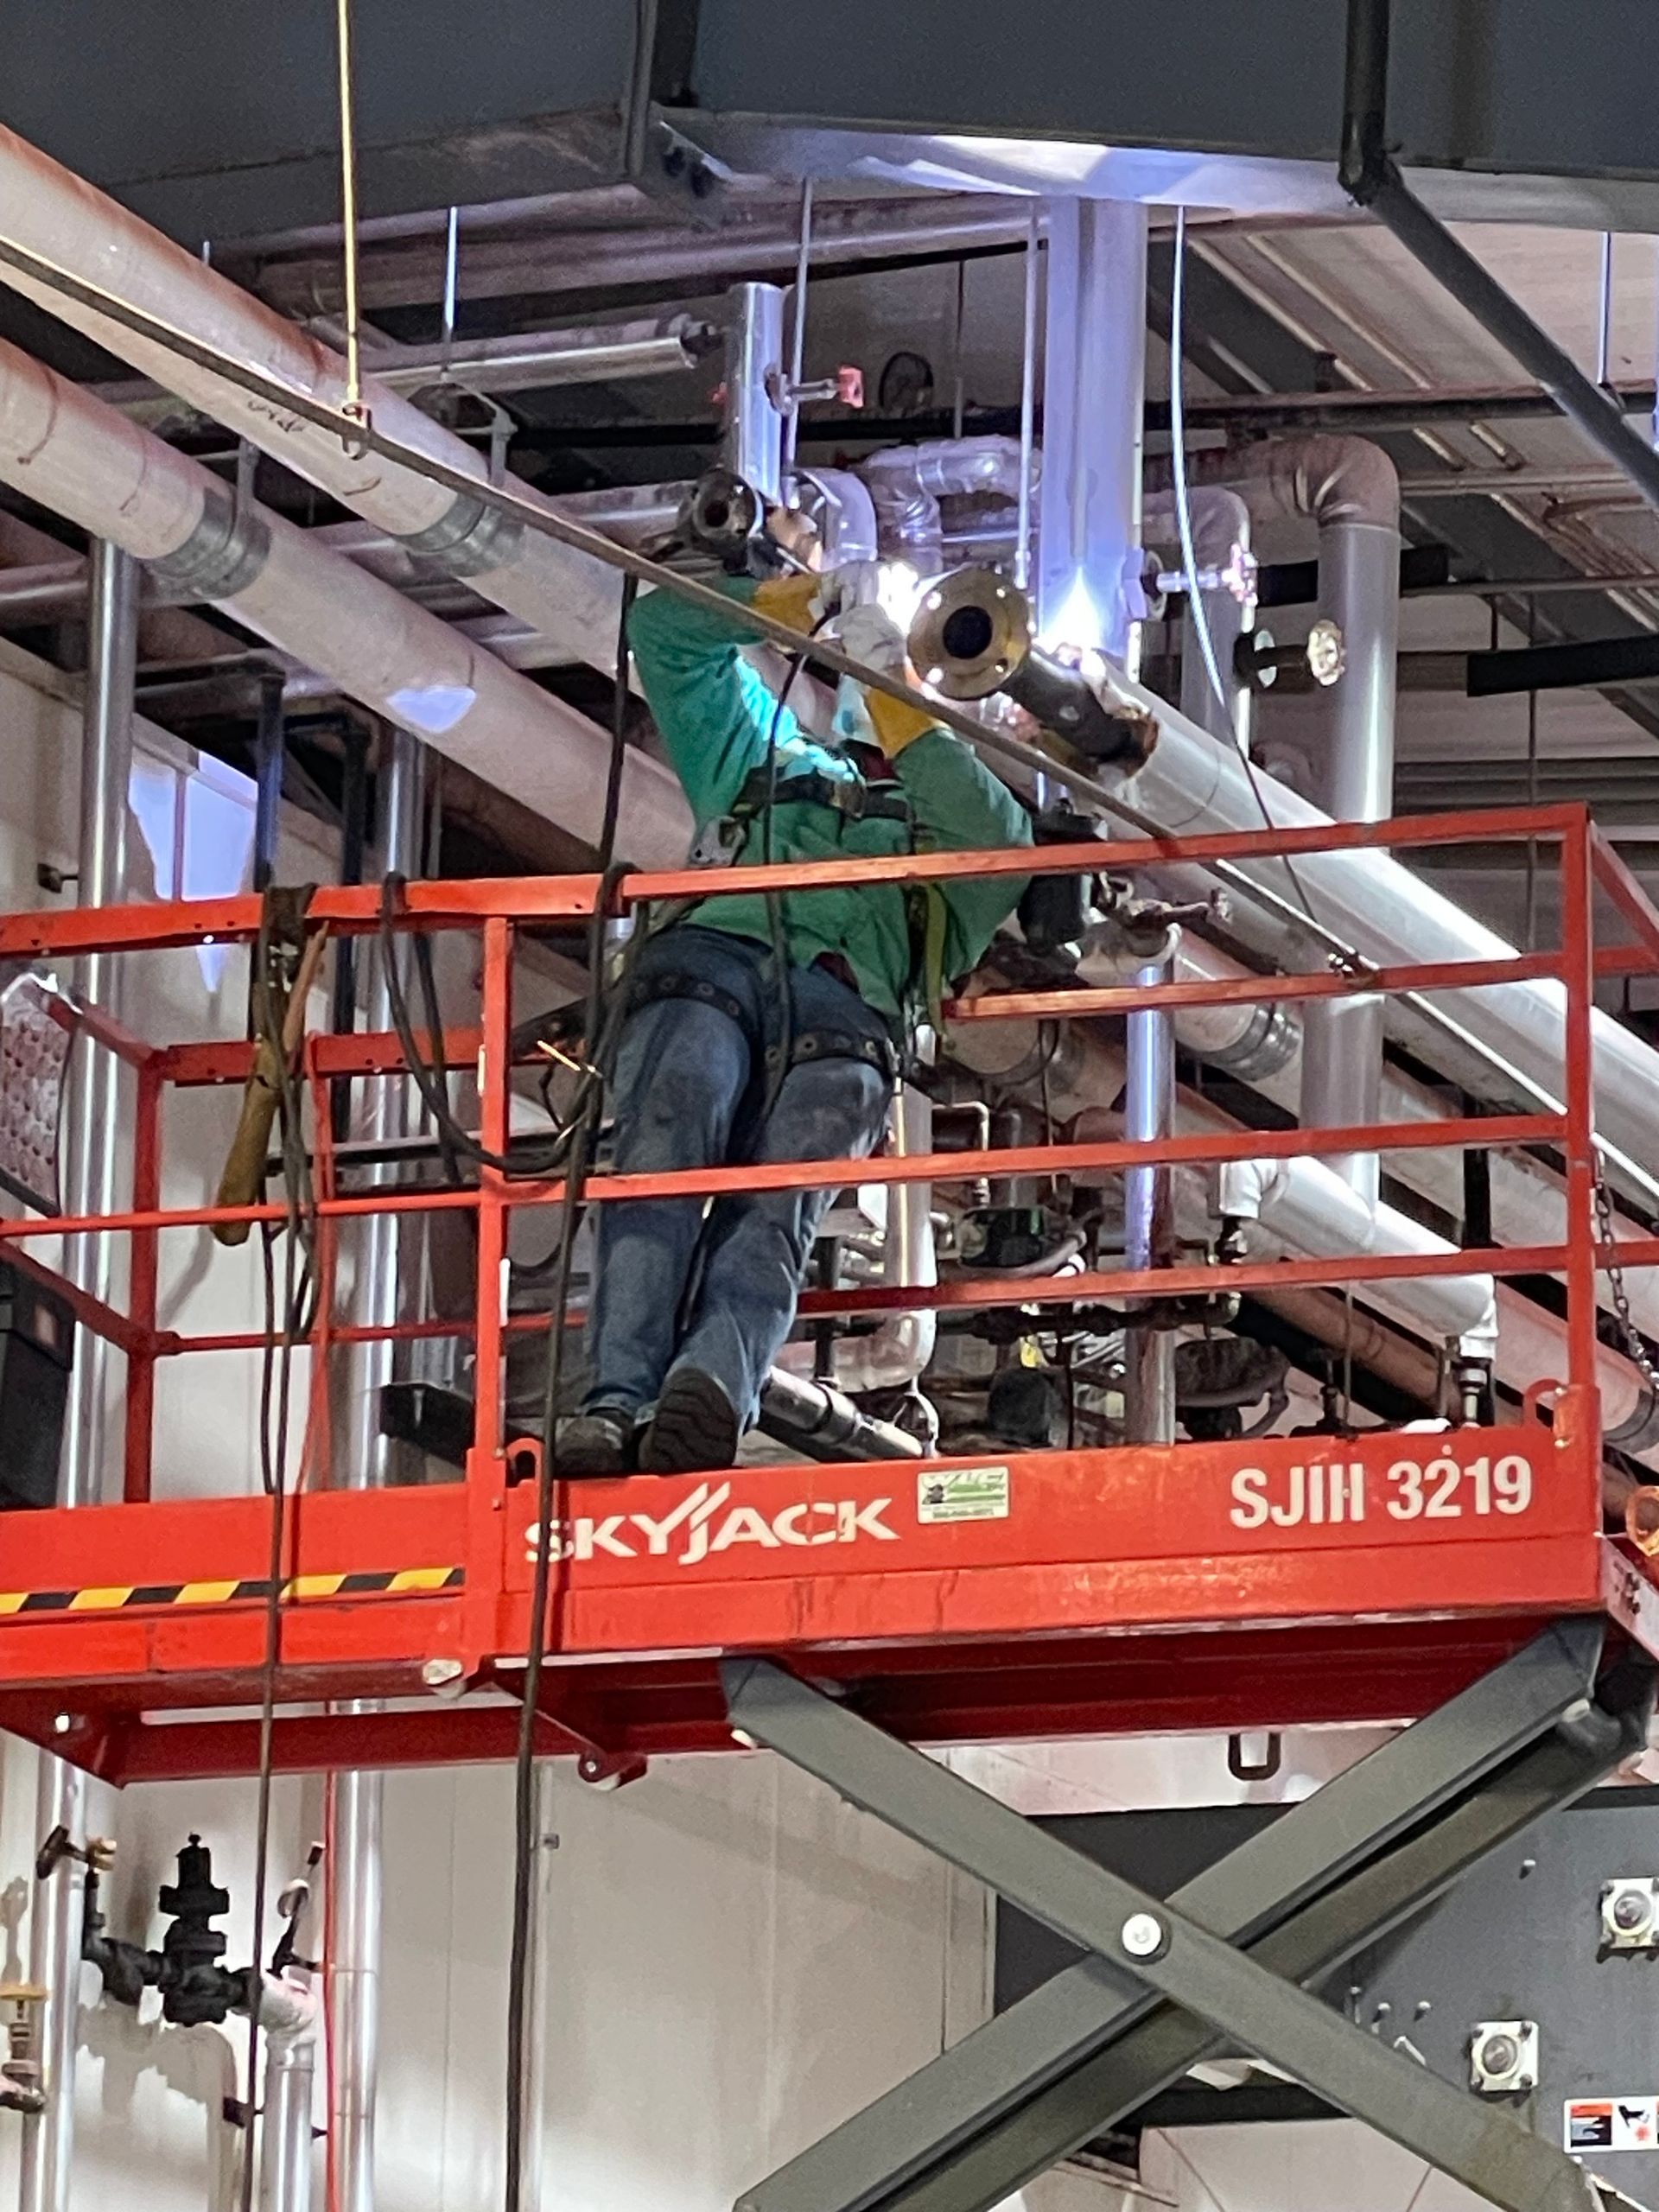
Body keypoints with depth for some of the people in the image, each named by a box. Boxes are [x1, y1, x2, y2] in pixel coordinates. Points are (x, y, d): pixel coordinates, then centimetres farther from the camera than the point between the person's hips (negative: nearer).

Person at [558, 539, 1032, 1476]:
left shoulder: (954, 814, 38)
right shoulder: (765, 758, 45)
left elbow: (1002, 845, 12)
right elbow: (667, 630, 42)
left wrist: (903, 709, 12)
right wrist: (806, 595, 32)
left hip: (845, 1006, -1)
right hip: (710, 957, 1)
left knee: (775, 1207, -31)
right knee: (664, 1160, -31)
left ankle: (713, 1394, -59)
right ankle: (615, 1406, -51)